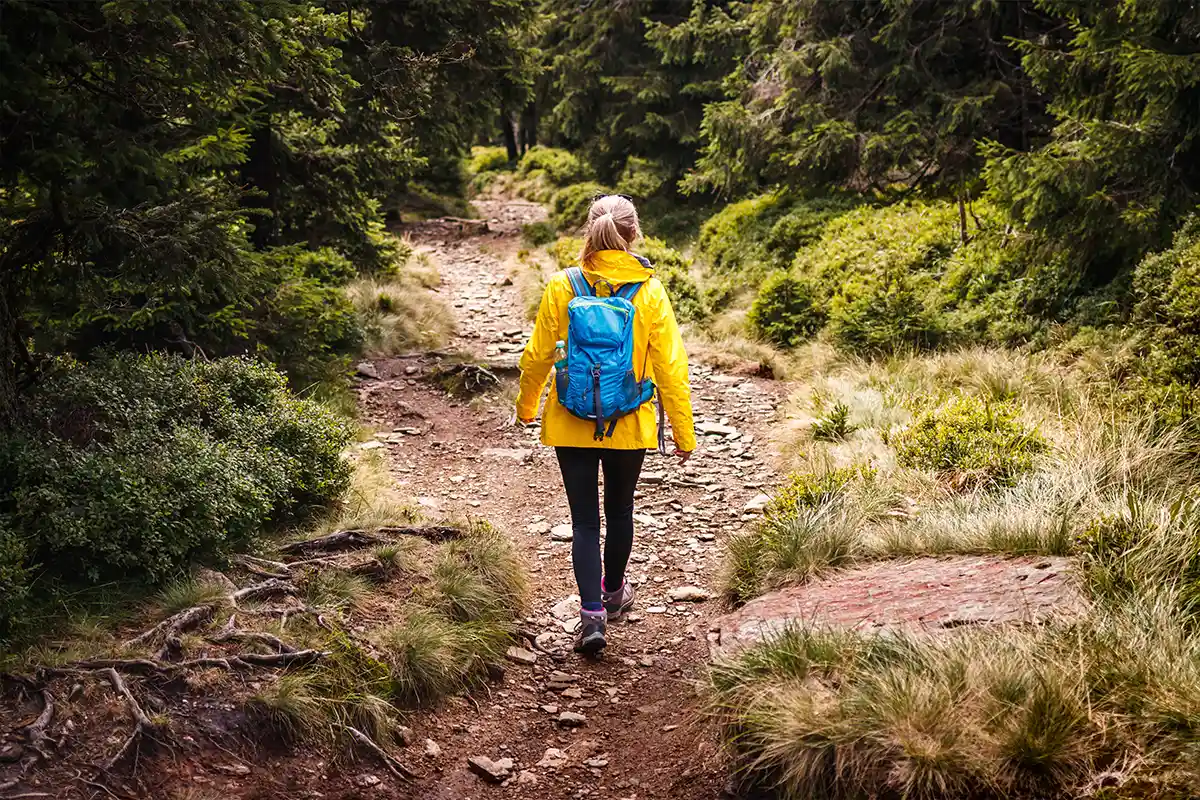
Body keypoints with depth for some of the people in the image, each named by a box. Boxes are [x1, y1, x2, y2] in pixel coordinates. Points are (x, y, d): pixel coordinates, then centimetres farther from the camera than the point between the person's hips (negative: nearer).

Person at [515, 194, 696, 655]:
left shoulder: (562, 287, -9)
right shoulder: (650, 291, -10)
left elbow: (538, 355, -1)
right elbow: (670, 367, -8)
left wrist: (526, 405, 16)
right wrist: (683, 432, 1)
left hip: (572, 425, 0)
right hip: (629, 426, 1)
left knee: (585, 519, 7)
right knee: (619, 511, 21)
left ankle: (592, 615, -3)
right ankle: (613, 593, 41)